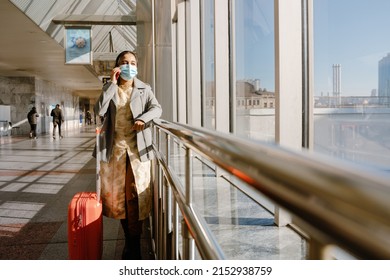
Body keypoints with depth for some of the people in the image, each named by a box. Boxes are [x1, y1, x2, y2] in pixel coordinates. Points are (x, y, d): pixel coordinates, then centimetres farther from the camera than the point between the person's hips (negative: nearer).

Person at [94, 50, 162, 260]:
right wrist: (112, 83, -10)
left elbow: (157, 108, -7)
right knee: (117, 194, 9)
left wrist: (143, 118, -27)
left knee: (137, 195, -3)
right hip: (114, 149, 2)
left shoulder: (144, 89, 6)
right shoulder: (109, 90, 9)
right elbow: (99, 110, -8)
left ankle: (134, 245, 7)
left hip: (138, 148, -2)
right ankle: (129, 239, 26)